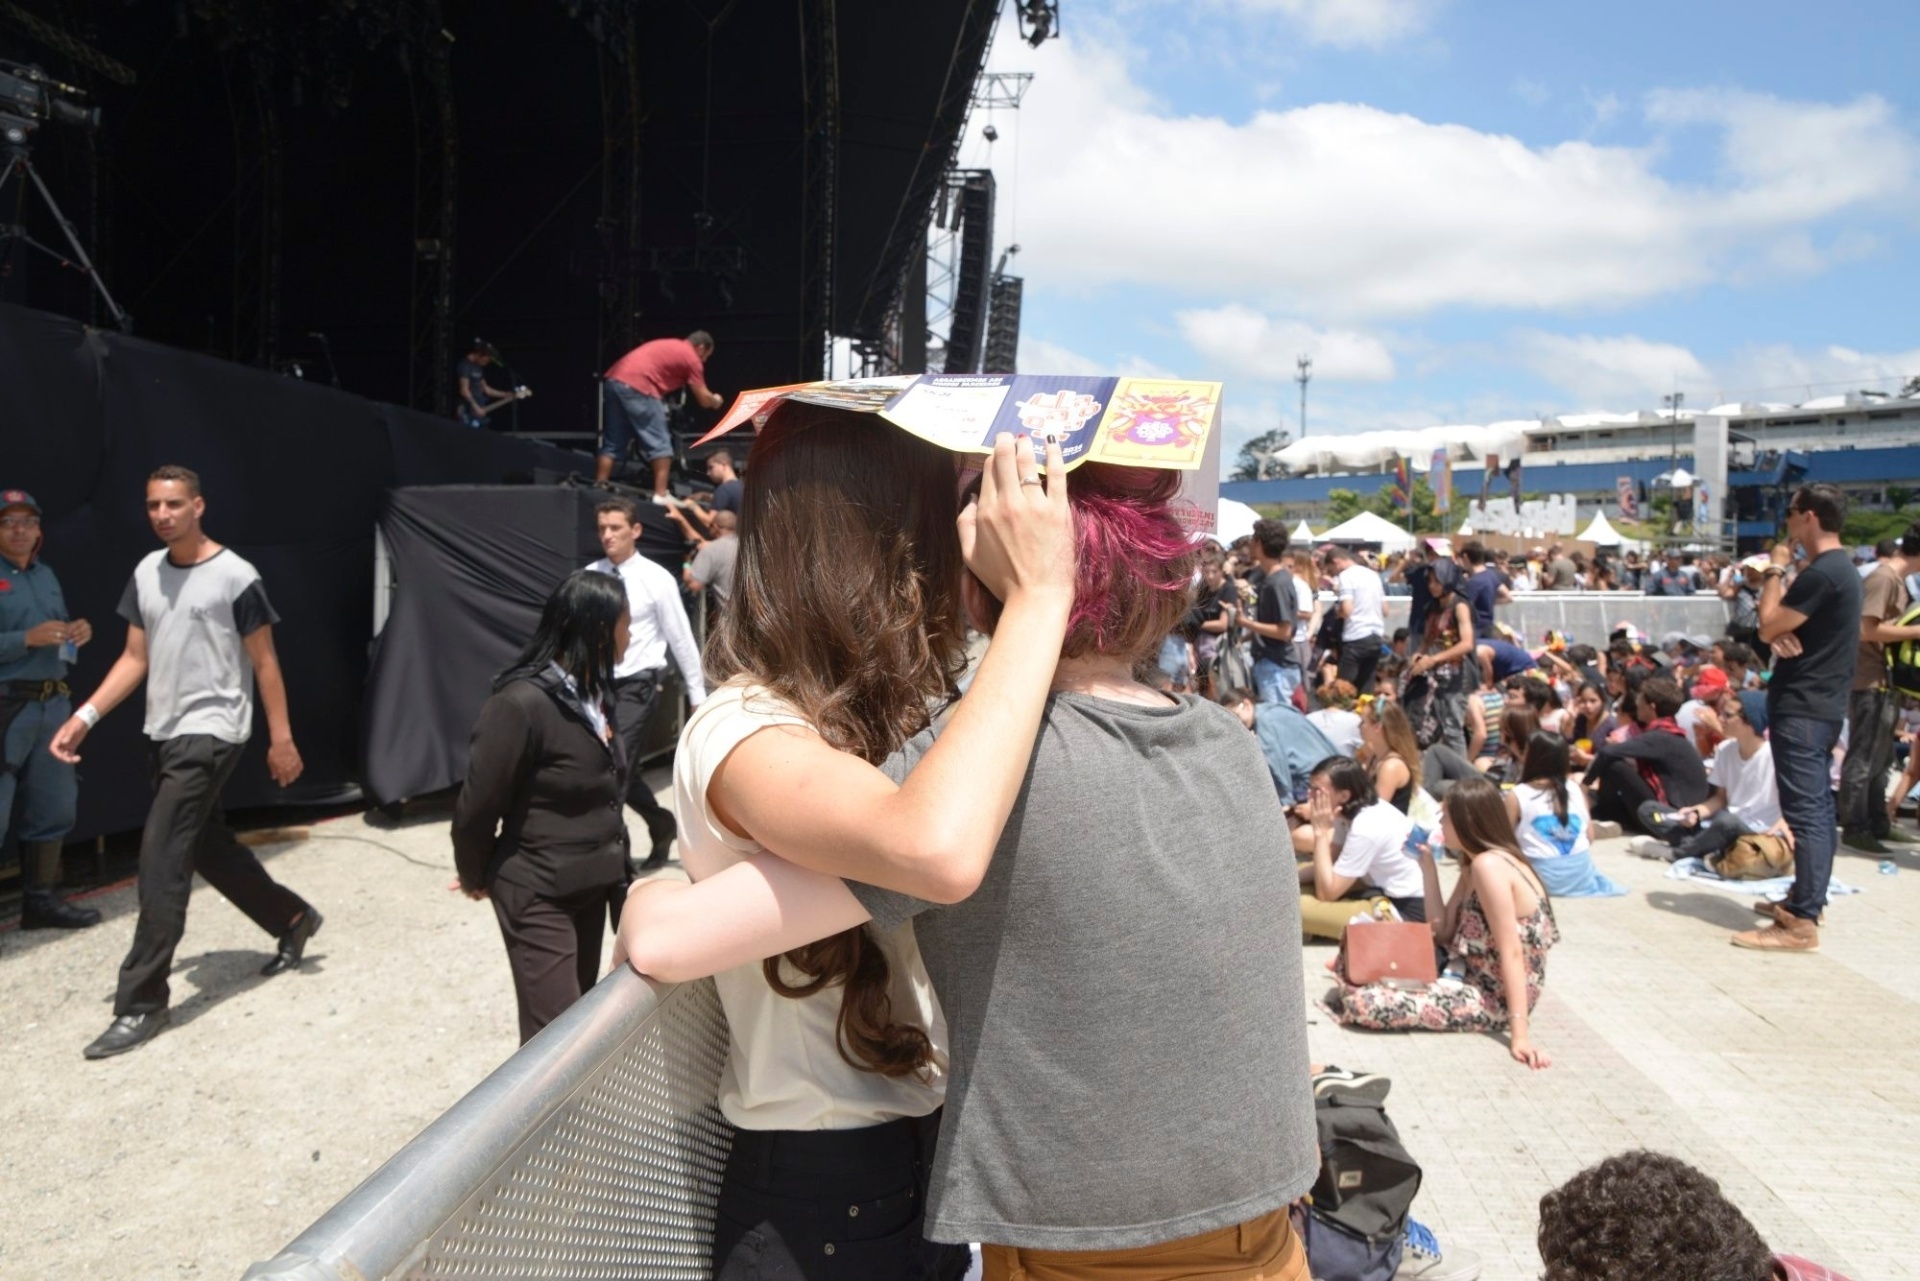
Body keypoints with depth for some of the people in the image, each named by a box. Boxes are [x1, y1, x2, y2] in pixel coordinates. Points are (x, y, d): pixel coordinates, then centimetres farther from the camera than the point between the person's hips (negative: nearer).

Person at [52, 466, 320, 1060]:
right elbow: (135, 659, 11)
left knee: (162, 857, -11)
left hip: (212, 733, -8)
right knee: (207, 845, 17)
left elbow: (264, 663, -7)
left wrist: (281, 739, -7)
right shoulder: (145, 574, 8)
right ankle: (293, 919, 37)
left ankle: (142, 1002, -4)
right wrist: (84, 716, -1)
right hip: (165, 733, 8)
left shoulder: (236, 577, -11)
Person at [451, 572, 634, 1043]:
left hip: (592, 885, 8)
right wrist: (476, 876, 1)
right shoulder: (522, 703, -23)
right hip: (537, 894, -8)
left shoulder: (594, 691, 3)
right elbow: (477, 806, -14)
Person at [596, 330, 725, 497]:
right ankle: (661, 494, -2)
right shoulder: (692, 357, 7)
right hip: (636, 387, -8)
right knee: (659, 444, 1)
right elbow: (704, 400, 9)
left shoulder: (668, 346, 29)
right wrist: (716, 401, 30)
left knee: (613, 444, 14)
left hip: (613, 381, 8)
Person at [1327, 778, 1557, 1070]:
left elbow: (1511, 954, -26)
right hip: (1474, 976, 10)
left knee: (1364, 1001, -19)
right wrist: (1427, 866, 5)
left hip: (1495, 997, -10)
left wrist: (1520, 1033, -29)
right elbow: (1443, 933, 6)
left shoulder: (1488, 866, -22)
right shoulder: (1476, 865, 8)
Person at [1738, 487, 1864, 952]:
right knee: (1819, 808, 15)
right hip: (1822, 704, 11)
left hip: (1801, 708, -11)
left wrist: (1775, 571, -5)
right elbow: (1787, 623, 16)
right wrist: (1782, 630, -8)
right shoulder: (1841, 568, 16)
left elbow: (1768, 626, -16)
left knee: (1805, 812, -10)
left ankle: (1801, 923, -9)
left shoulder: (1821, 573, -19)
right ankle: (1807, 901, 25)